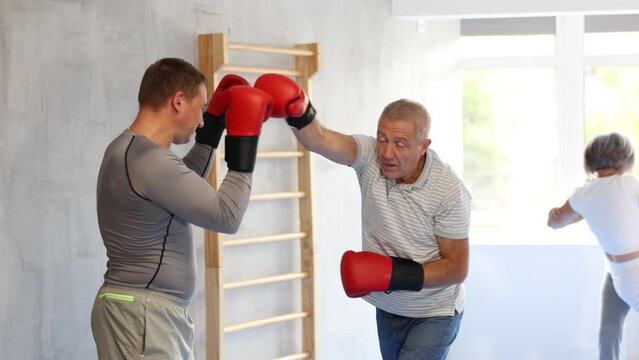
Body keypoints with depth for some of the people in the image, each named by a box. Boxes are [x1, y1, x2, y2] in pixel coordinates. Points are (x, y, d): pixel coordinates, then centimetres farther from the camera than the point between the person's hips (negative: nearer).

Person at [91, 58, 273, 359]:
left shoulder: (128, 148, 11)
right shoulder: (149, 161, -21)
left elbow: (186, 187, 30)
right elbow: (226, 216, -17)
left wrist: (213, 128, 22)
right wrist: (243, 142, -11)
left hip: (157, 314, 10)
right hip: (140, 316, -10)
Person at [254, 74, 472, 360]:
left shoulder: (449, 191, -23)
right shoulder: (370, 155, -15)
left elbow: (457, 267, -17)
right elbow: (319, 140, -33)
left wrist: (399, 275, -28)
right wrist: (299, 112, -54)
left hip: (434, 314, -5)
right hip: (388, 310, 5)